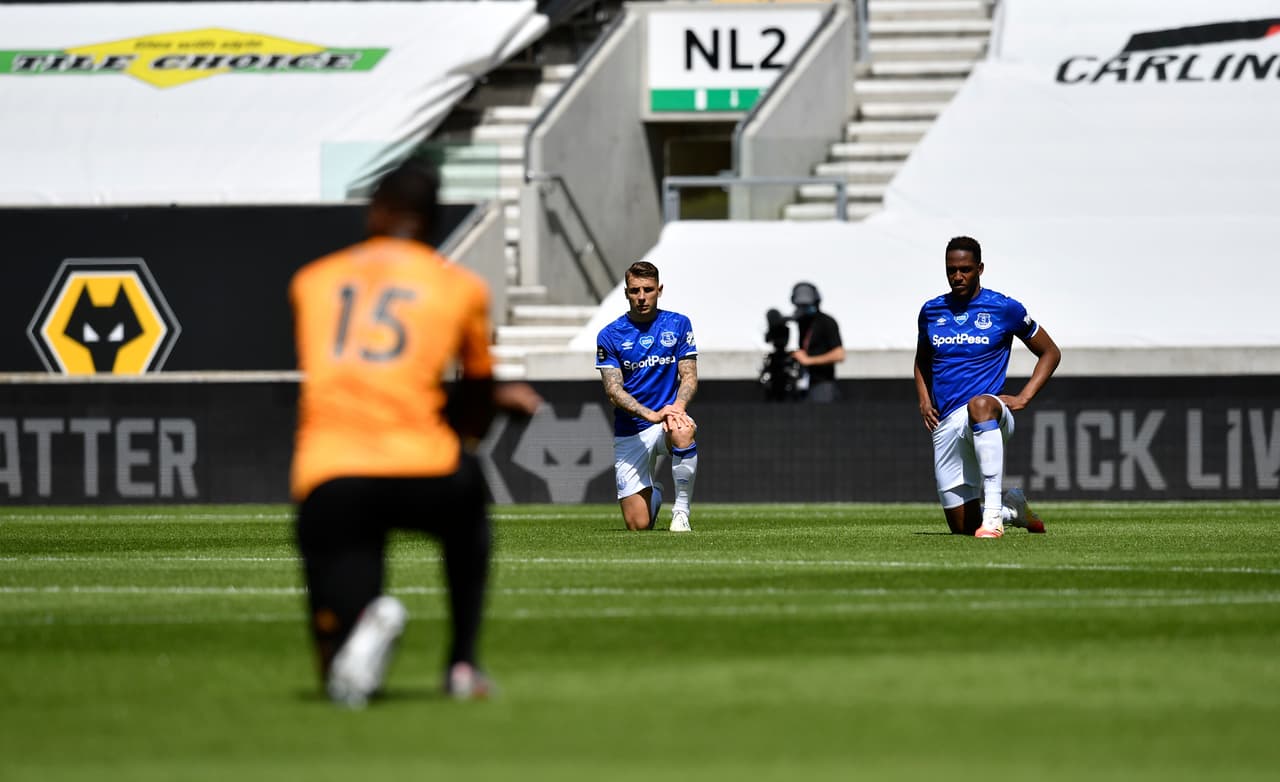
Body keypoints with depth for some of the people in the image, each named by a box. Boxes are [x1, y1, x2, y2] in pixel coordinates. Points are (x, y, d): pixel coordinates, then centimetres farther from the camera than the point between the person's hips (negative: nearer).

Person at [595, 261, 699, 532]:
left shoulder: (678, 325, 3)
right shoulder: (610, 335, -2)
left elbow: (689, 376, -1)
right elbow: (613, 390, -9)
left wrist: (678, 406, -23)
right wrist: (651, 415, -26)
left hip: (668, 419, 0)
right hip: (629, 432, 0)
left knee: (683, 432, -40)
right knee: (638, 525, -6)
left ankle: (681, 509, -21)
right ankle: (653, 494, 33)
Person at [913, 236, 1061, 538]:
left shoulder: (1005, 308, 0)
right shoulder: (931, 311, 12)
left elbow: (1050, 353, 9)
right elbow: (922, 360, 30)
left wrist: (1024, 397, -3)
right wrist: (924, 400, 11)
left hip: (990, 412, -4)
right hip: (946, 423, 4)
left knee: (979, 405, -45)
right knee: (962, 526, 0)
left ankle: (993, 514, -48)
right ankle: (1013, 508, 35)